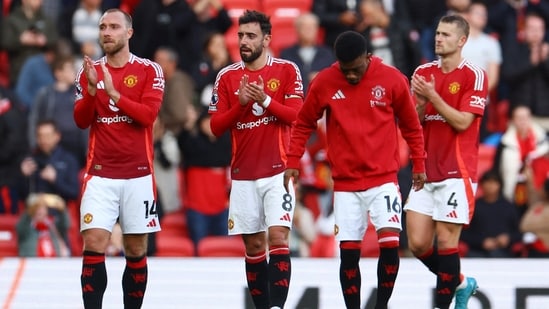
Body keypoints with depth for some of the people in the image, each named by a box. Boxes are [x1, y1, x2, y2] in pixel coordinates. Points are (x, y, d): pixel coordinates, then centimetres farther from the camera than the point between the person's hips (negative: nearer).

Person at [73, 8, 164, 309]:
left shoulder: (149, 70, 1)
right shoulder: (89, 71, 8)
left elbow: (148, 115, -11)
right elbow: (81, 121, 1)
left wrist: (113, 92, -21)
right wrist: (91, 88, -16)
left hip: (138, 173, -1)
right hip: (100, 173, 1)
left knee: (136, 251, 5)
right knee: (93, 245, -12)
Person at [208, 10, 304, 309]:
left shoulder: (287, 70, 1)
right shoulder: (227, 76, 7)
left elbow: (297, 115, -8)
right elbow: (216, 126, 3)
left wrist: (266, 100, -23)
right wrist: (241, 104, -13)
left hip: (278, 171, -3)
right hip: (243, 174, 3)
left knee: (277, 237, -15)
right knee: (254, 245, 5)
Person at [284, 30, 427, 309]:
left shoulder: (392, 80, -4)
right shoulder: (324, 82, -2)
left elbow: (411, 126, 8)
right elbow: (303, 124, 10)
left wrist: (419, 165, 10)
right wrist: (293, 162, 3)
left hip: (383, 179, -1)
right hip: (345, 183, 1)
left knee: (389, 241, -15)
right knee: (348, 251, 0)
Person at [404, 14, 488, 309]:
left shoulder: (474, 76, -7)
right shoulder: (424, 72, 11)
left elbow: (462, 122, -14)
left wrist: (432, 96, -19)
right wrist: (420, 102, -8)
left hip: (457, 172, -6)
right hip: (426, 171, 6)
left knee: (446, 241, -7)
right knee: (417, 243, 2)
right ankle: (459, 283, 24)